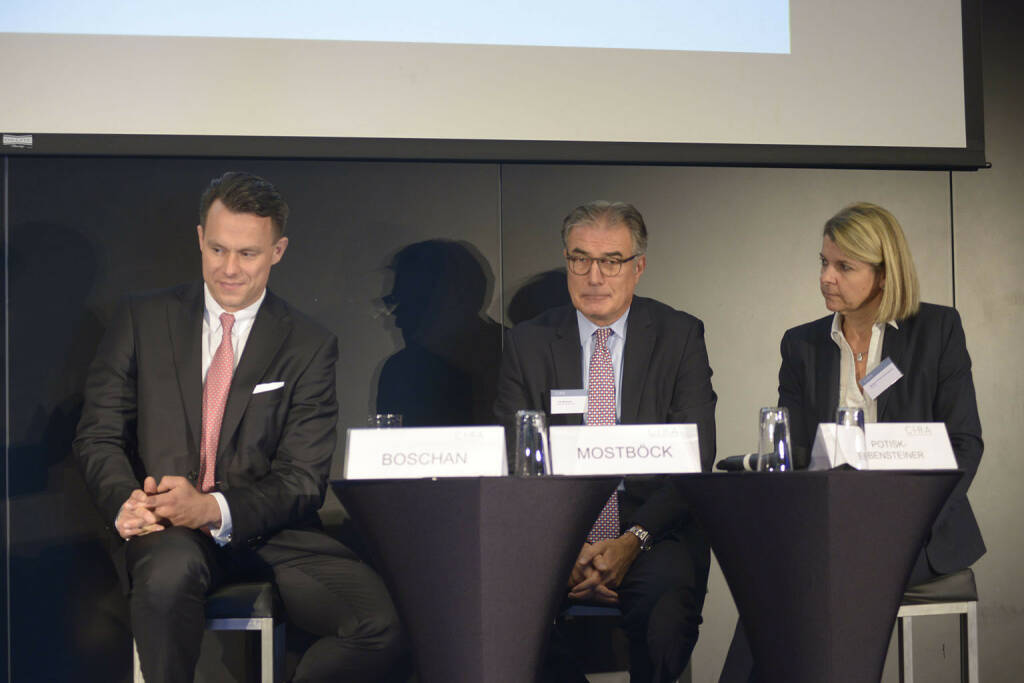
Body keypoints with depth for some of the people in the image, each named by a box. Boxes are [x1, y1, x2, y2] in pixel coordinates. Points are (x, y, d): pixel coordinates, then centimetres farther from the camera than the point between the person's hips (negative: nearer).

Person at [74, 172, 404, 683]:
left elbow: (303, 480, -1)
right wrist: (126, 501, -14)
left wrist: (214, 508, -21)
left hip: (269, 533, 0)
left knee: (380, 628, -26)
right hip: (166, 530, 0)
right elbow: (99, 434, 9)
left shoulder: (309, 347, 6)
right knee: (171, 568, -39)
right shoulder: (144, 319, 11)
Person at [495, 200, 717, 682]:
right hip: (554, 536, 1)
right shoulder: (528, 343, 10)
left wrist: (633, 541, -15)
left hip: (654, 535, -1)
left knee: (666, 617, -34)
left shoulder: (680, 335, 7)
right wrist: (565, 549, -14)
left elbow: (695, 459, 1)